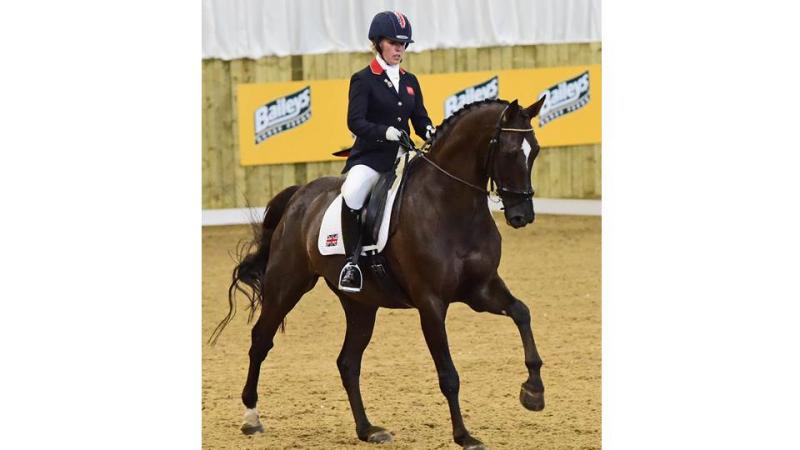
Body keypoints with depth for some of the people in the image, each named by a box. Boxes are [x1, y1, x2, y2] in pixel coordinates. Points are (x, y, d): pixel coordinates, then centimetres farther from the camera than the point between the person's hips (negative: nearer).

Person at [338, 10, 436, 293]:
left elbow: (420, 119, 16)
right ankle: (352, 260, -23)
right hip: (370, 157, -6)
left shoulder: (410, 81, 16)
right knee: (352, 195, -36)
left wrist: (431, 132, -9)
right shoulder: (363, 80, -1)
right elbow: (355, 121, -13)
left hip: (402, 158, 6)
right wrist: (385, 132, -31)